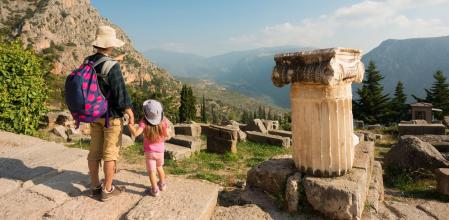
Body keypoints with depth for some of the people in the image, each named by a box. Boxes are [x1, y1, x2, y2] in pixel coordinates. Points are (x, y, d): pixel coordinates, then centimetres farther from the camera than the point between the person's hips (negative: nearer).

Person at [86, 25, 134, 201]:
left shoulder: (87, 62, 1)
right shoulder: (112, 66, -22)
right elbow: (120, 92, -20)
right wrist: (129, 111, -7)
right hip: (111, 115, -7)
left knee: (95, 150, 14)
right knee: (110, 153, 4)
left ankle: (95, 186, 28)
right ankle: (107, 190, 14)